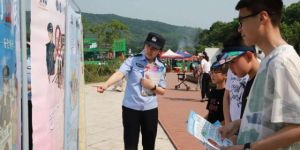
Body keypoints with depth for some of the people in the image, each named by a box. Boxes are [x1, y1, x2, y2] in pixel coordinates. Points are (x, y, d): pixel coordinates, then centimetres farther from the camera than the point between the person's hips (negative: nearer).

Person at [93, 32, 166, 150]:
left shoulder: (161, 67, 3)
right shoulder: (133, 60, -6)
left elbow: (162, 92, 8)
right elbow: (119, 74, -22)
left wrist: (152, 86, -13)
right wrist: (106, 85, -41)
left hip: (150, 110, 3)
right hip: (131, 108, -3)